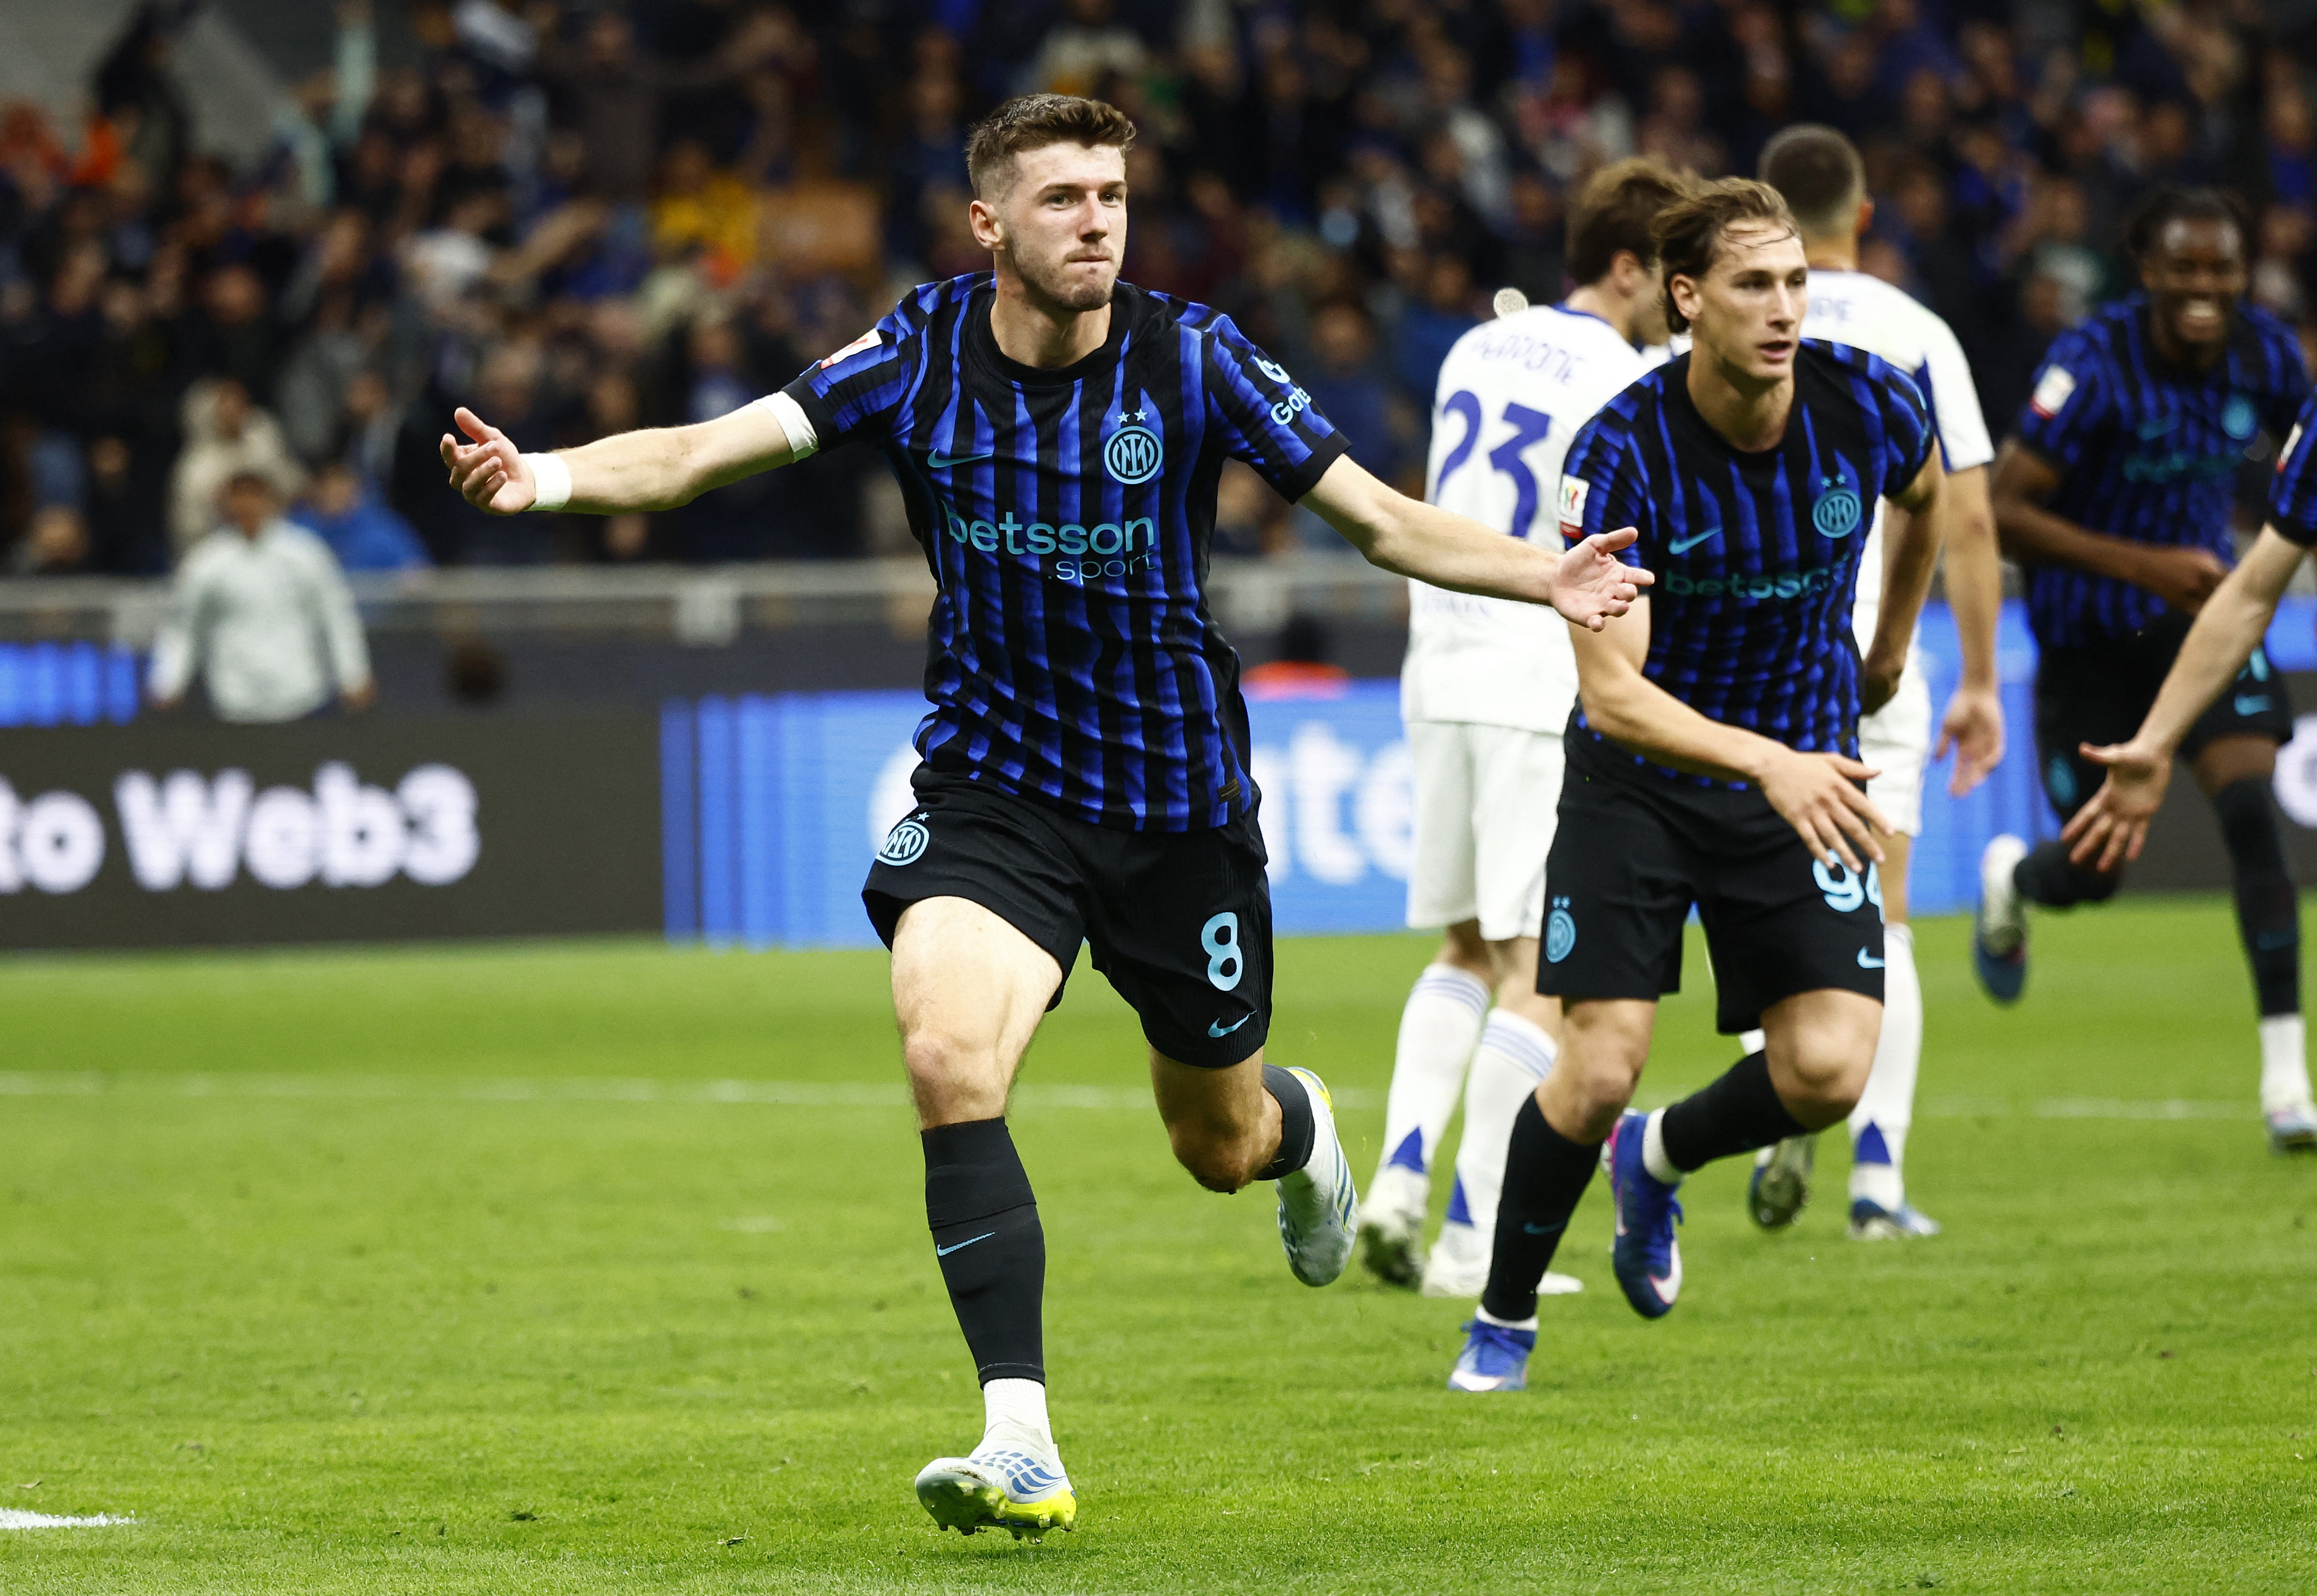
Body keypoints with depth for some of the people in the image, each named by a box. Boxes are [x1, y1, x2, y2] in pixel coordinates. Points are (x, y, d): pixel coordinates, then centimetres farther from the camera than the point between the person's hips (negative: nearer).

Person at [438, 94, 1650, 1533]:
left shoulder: (1192, 357, -12)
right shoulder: (925, 354, -9)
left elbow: (1382, 519, -7)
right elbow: (713, 449, -15)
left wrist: (1540, 575, -24)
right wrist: (555, 478, -33)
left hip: (1179, 794, 0)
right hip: (994, 783, 0)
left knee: (1218, 1144, 14)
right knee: (950, 1058, -26)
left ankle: (1303, 1126, 55)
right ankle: (1021, 1444, -23)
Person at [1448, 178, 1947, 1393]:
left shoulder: (1867, 404, -13)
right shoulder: (1622, 452, -23)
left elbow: (1924, 497, 15)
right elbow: (1613, 691, -28)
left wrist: (1889, 650, 23)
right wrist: (1768, 762, -42)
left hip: (1802, 769, 3)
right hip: (1637, 775, -3)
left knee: (1827, 1071, -14)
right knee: (1596, 1073, -12)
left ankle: (1660, 1158, 20)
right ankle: (1503, 1320, 14)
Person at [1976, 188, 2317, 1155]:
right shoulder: (2095, 366, -23)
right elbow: (2002, 513, -25)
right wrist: (2143, 566, -32)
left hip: (2203, 610, 3)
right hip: (2091, 633, -3)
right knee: (2091, 875, 5)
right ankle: (2008, 878, 46)